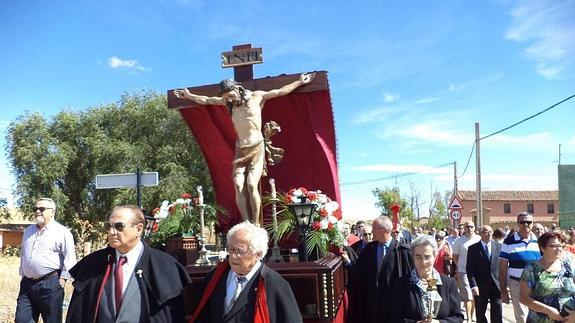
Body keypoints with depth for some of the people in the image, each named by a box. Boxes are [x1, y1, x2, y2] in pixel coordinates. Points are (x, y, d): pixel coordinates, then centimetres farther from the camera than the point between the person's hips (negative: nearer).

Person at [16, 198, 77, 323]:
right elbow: (23, 255, 23)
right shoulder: (28, 231, 15)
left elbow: (70, 258, -11)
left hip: (50, 284, -6)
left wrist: (63, 279, -14)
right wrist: (22, 275, 18)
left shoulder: (62, 232, -8)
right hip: (27, 283, 6)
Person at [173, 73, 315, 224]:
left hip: (257, 147, -4)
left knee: (251, 184, -19)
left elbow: (280, 91, 6)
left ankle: (256, 225, -14)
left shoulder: (257, 96, 2)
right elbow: (206, 100, 24)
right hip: (240, 149, 4)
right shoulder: (229, 101, 13)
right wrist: (189, 96, 30)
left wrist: (300, 82, 7)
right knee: (238, 186, -13)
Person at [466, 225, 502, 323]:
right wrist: (473, 285, -15)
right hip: (480, 287, -1)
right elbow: (470, 269, -6)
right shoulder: (473, 248, -3)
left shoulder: (499, 247, 4)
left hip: (497, 285, 1)